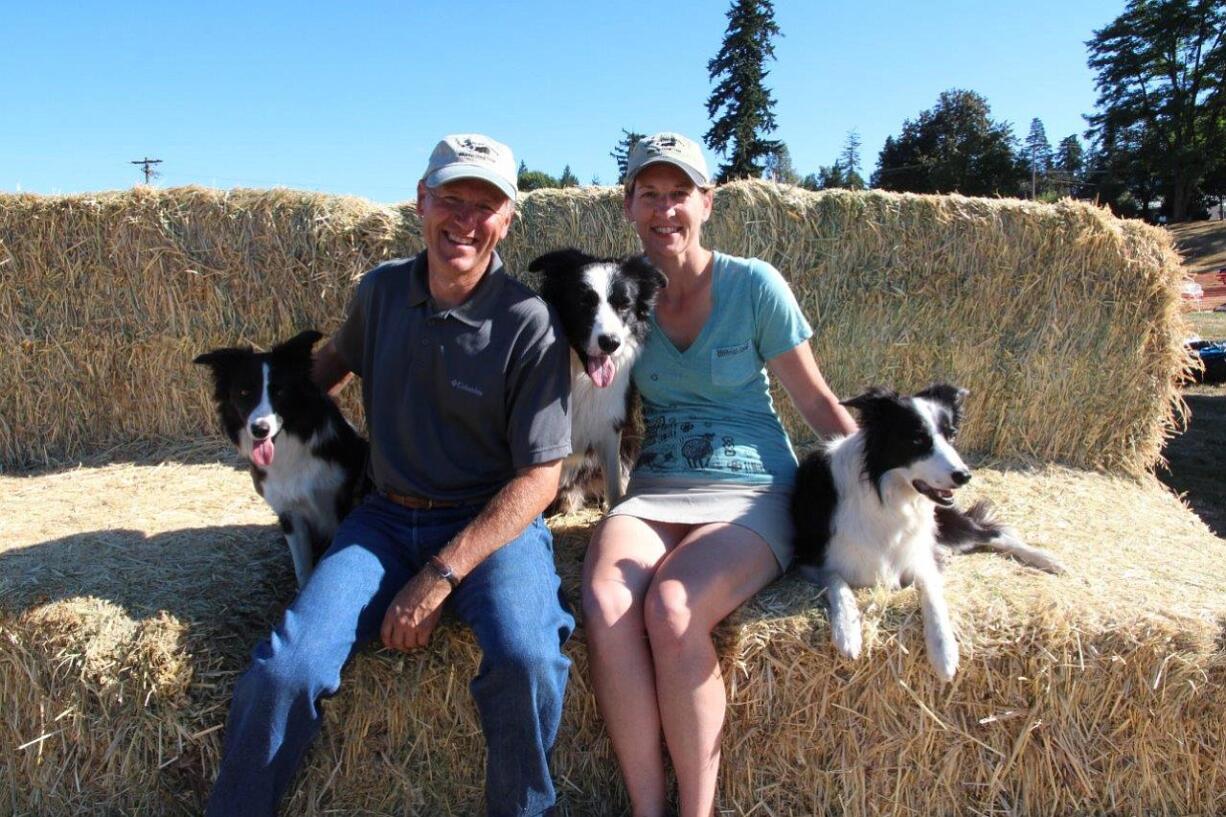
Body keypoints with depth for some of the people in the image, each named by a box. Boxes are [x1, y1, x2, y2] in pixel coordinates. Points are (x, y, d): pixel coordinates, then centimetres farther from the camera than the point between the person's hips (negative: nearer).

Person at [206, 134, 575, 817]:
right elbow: (343, 355, 30)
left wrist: (439, 577, -16)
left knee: (525, 660, -32)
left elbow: (540, 477, -11)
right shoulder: (381, 290, 5)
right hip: (387, 517, 4)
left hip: (496, 522, -3)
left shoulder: (530, 325, -9)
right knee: (284, 670, -19)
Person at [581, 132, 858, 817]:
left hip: (750, 496, -2)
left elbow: (818, 402, 4)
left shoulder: (754, 284, 0)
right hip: (653, 493, 3)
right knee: (606, 604, -30)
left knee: (672, 607, -32)